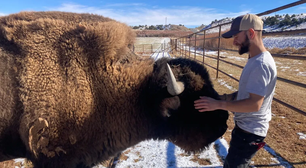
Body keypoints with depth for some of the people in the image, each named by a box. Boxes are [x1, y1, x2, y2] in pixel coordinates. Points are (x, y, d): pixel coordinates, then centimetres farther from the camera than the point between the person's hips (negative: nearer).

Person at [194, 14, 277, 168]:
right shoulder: (255, 60, 7)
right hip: (245, 126, 10)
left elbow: (254, 104, -30)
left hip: (250, 131, -10)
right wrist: (230, 96, 1)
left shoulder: (261, 64, -25)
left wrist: (219, 104, -28)